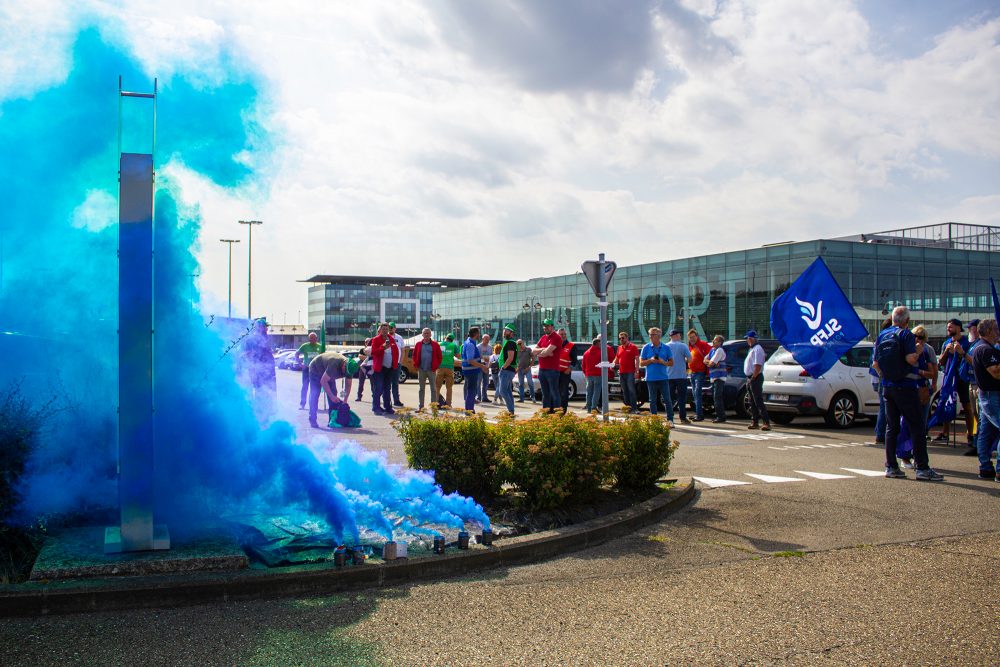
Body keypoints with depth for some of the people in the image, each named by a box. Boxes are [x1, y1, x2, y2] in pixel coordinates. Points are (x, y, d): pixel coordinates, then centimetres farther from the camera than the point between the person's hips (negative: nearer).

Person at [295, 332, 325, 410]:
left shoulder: (320, 347, 2)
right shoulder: (305, 346, -2)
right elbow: (297, 353, 4)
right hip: (307, 368, -2)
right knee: (305, 386, -4)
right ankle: (302, 404, 2)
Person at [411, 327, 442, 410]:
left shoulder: (435, 344, 1)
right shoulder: (418, 344, 5)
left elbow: (439, 356, 3)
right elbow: (414, 355, 11)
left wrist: (436, 366, -4)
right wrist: (416, 365, 2)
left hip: (431, 370, -2)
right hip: (421, 370, 2)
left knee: (433, 389, 1)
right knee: (421, 389, 8)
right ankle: (420, 406, 14)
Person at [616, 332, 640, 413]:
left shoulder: (633, 347, -3)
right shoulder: (619, 348, 16)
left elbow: (637, 359, -7)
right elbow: (616, 359, 23)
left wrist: (636, 371, -15)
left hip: (630, 373, -6)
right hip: (621, 372, 6)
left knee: (631, 390, -10)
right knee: (625, 391, 8)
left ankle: (634, 408, -10)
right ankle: (627, 407, 13)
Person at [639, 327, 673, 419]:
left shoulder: (666, 348, 4)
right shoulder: (646, 348, 3)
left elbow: (671, 363, 6)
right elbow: (641, 363, 4)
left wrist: (663, 362, -13)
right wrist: (650, 360, -12)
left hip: (663, 378, 0)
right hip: (651, 378, 0)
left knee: (667, 399, -3)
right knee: (653, 400, 7)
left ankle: (670, 420, 1)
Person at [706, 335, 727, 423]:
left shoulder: (720, 350, -11)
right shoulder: (712, 350, 18)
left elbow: (711, 363, -16)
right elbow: (705, 360, 14)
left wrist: (708, 362, 5)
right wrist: (710, 362, -5)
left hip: (719, 376, -9)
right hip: (714, 377, 9)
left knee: (717, 397, -11)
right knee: (715, 397, 10)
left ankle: (721, 417, -9)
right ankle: (719, 416, 15)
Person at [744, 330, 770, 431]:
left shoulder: (757, 349, -15)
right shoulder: (752, 349, 17)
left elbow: (758, 366, -22)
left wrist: (752, 378, -21)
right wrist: (749, 379, 15)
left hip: (756, 378, -10)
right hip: (750, 378, 10)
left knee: (759, 402, -12)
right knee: (752, 403, 13)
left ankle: (766, 422, -12)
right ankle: (755, 422, 18)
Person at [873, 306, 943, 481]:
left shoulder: (882, 335, 9)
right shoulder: (906, 335, -9)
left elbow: (876, 363, 10)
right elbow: (910, 359, -22)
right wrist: (919, 351, -2)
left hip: (888, 386, 6)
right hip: (905, 386, -6)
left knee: (891, 426, 10)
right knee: (917, 426, -3)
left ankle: (891, 466, 8)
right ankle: (922, 468, -5)